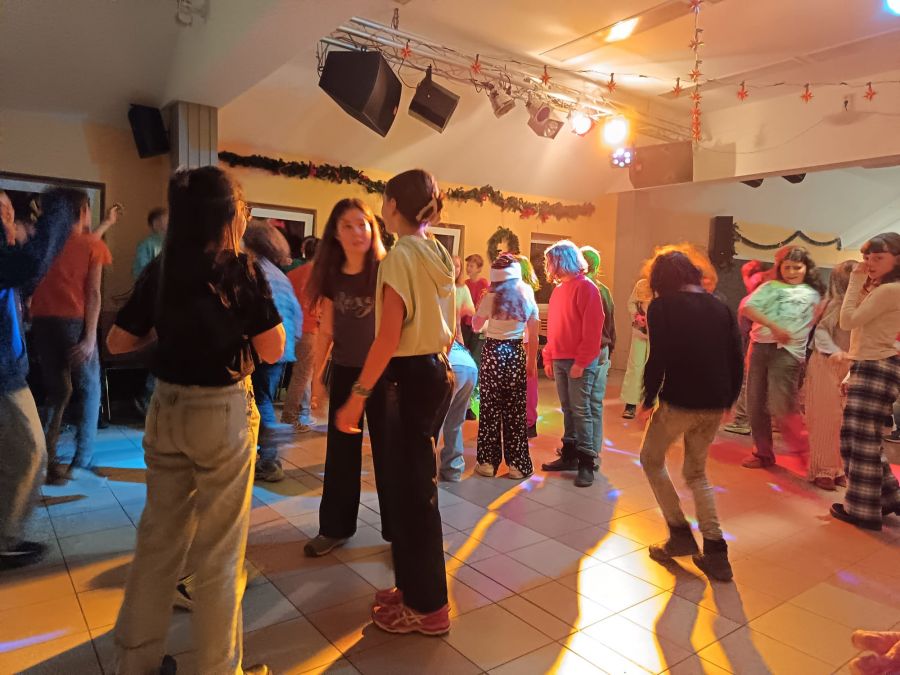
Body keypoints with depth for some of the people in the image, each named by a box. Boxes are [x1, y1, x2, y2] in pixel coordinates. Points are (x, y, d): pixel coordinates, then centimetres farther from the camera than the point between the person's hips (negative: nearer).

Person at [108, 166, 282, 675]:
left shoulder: (160, 269, 2)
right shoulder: (241, 270, -13)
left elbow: (119, 342, 7)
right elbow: (273, 351, -14)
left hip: (166, 411, 6)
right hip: (222, 413, -5)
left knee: (159, 538, 19)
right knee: (219, 551, 8)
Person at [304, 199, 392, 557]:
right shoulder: (332, 276, 1)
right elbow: (325, 332, 7)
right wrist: (316, 377, 7)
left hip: (383, 374, -4)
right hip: (344, 373, 4)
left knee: (387, 455, 5)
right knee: (340, 454, 13)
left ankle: (397, 531, 22)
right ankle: (335, 528, 29)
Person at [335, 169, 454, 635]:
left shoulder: (401, 255, -14)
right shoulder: (437, 253, 11)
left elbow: (389, 337, -20)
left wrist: (357, 395, -17)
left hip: (411, 378, -9)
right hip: (434, 371, 9)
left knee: (414, 490, 3)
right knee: (411, 484, 18)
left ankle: (428, 607, 18)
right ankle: (412, 586, 33)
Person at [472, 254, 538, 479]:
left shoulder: (490, 297, -5)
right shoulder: (527, 298, 3)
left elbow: (476, 325, 6)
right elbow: (533, 335, 4)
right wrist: (532, 360, 13)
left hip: (493, 353, -2)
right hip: (516, 355, 2)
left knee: (490, 409, 6)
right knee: (516, 411, 7)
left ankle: (488, 462, 13)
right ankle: (517, 465, 12)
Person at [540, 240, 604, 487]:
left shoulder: (585, 287, -10)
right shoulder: (558, 289, 15)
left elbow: (592, 328, -16)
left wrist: (581, 362, -19)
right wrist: (548, 358, 13)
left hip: (580, 361, -7)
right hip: (559, 360, 7)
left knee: (580, 410, -5)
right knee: (568, 409, 12)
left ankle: (586, 462, 1)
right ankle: (569, 455, 20)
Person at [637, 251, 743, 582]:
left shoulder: (662, 306, -6)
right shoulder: (719, 307, 10)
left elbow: (658, 359, -14)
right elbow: (736, 359, 9)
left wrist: (647, 401, -3)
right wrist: (728, 400, 19)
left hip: (679, 402, -6)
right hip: (714, 406, 6)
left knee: (652, 460, 18)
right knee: (697, 473, 21)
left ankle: (680, 533, 15)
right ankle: (715, 552, 15)